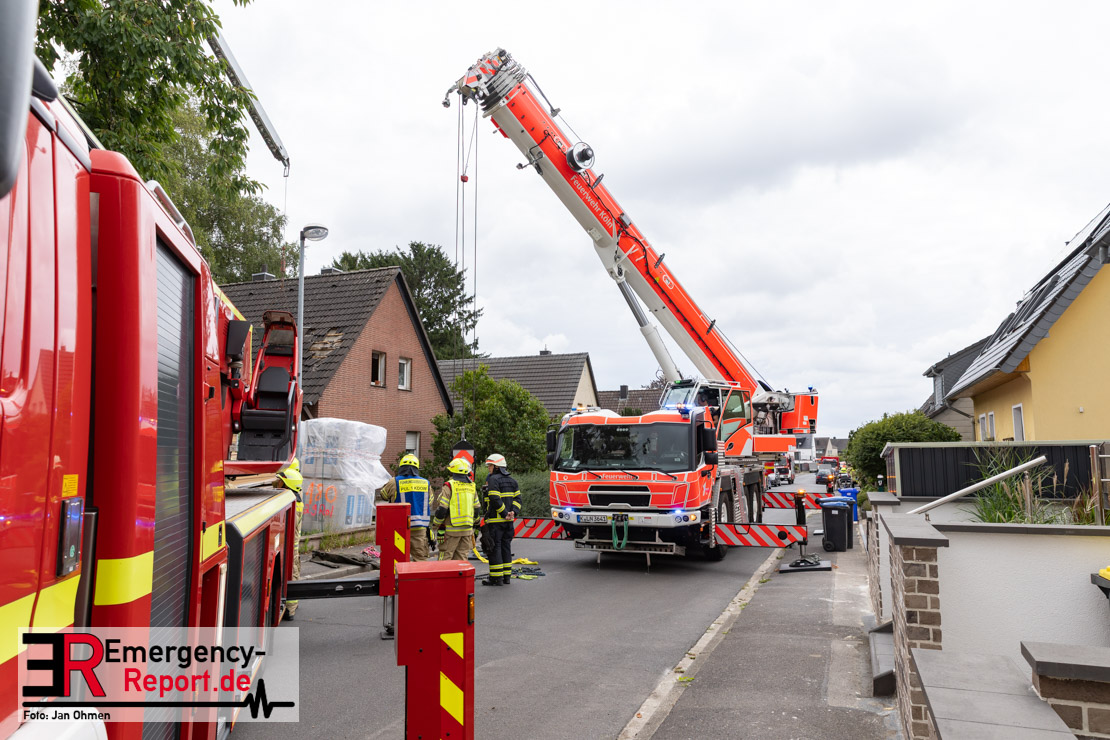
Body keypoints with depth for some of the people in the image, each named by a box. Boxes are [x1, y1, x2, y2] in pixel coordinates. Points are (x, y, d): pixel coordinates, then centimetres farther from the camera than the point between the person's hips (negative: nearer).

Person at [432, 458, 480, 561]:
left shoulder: (449, 486, -9)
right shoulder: (471, 486, 10)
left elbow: (442, 509, -12)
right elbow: (476, 509, 16)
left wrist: (435, 526, 0)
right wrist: (474, 526, 27)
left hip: (451, 529, -6)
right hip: (467, 529, 6)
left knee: (445, 558, -1)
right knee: (462, 558, 10)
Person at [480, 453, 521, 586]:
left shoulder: (493, 480, -10)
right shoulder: (511, 480, 15)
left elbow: (495, 500, -19)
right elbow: (517, 498, 8)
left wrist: (505, 513, -14)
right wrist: (513, 512, -3)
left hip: (495, 520, -8)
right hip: (508, 521, 8)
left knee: (494, 547, -3)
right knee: (506, 546, 13)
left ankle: (496, 577, -2)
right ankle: (507, 576, 17)